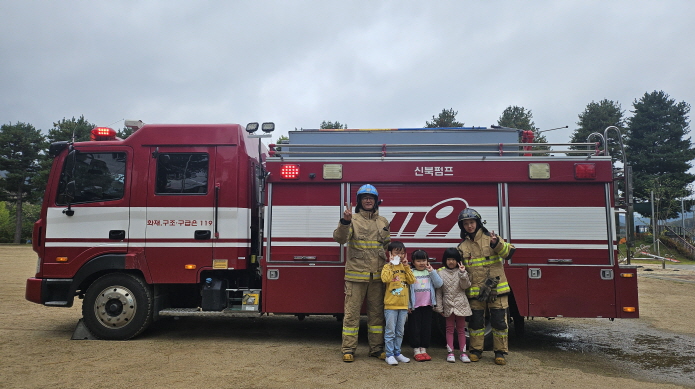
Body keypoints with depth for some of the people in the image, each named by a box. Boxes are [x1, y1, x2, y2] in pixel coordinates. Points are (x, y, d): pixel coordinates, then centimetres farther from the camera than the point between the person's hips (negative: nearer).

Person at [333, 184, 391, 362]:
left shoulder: (383, 222, 12)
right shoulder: (353, 219, -2)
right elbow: (340, 238, -17)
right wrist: (345, 222, -33)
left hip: (377, 275, 4)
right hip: (356, 274, -4)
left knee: (376, 312, 12)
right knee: (352, 312, 1)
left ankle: (376, 348, 23)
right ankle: (348, 349, 12)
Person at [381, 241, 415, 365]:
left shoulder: (405, 267, 11)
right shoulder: (387, 267, -3)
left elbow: (412, 281, -2)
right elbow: (385, 279, -22)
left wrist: (406, 266, -6)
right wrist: (391, 264, -17)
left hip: (403, 305, 5)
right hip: (391, 305, -5)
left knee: (400, 332, 13)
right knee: (390, 331, -2)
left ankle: (397, 353, 23)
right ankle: (389, 355, 5)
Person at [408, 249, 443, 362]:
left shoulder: (430, 272, 7)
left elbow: (439, 284, -4)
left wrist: (432, 271, -10)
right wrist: (408, 305, -8)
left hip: (427, 305, 3)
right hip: (415, 306, -3)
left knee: (427, 328, 8)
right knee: (415, 329, 3)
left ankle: (424, 350, 19)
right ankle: (416, 351, 11)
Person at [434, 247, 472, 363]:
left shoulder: (461, 272, 1)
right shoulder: (441, 273, 0)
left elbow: (465, 286, -11)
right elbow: (438, 291, 1)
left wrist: (462, 273, -21)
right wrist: (439, 307, -1)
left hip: (460, 304, 0)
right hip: (448, 305, 0)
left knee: (461, 328, 8)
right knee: (450, 328, 7)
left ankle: (463, 352, 13)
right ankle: (450, 352, 12)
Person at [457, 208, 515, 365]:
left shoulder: (490, 238, -1)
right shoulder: (463, 246, 7)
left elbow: (509, 252, -14)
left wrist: (497, 244, -32)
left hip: (496, 289, -2)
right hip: (475, 291, 2)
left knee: (499, 321, 3)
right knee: (476, 321, 9)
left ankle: (500, 352, 17)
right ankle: (476, 350, 24)